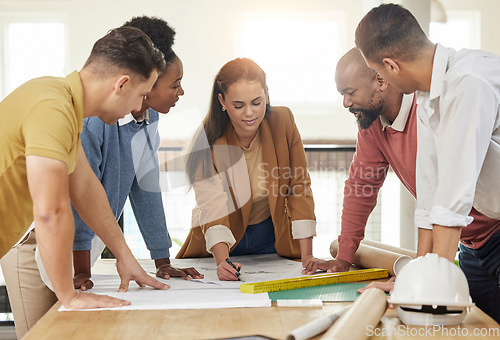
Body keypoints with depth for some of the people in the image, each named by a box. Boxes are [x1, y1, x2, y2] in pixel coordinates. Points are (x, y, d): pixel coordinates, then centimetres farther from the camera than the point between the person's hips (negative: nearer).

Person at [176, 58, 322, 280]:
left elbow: (299, 186, -9)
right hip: (225, 242, 0)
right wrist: (222, 261, -44)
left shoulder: (282, 121, -13)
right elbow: (212, 207, -26)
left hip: (273, 235, 0)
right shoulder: (207, 142, -18)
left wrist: (306, 255, -15)